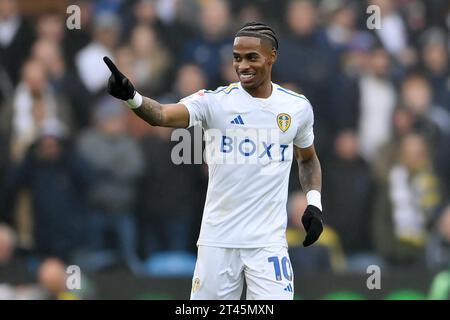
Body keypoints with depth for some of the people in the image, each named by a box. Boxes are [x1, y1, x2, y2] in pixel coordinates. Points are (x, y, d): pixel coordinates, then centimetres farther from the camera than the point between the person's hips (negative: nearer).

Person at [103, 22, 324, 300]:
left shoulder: (298, 107, 3)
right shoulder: (215, 101, -5)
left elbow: (308, 158, 22)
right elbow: (163, 115, -23)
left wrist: (314, 202, 6)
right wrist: (131, 97, -42)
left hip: (268, 241, 1)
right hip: (218, 240, -1)